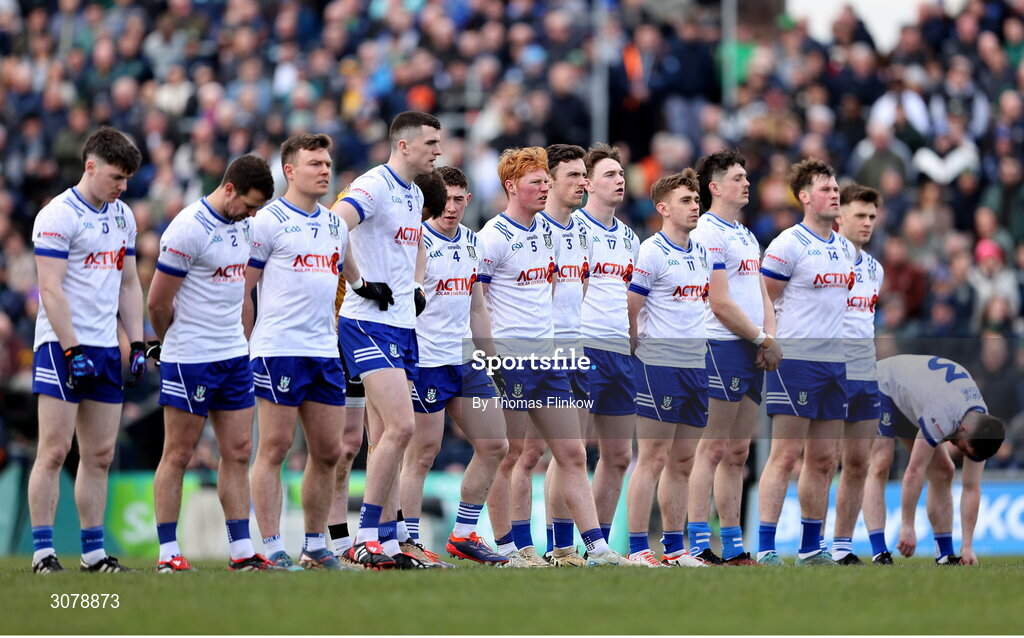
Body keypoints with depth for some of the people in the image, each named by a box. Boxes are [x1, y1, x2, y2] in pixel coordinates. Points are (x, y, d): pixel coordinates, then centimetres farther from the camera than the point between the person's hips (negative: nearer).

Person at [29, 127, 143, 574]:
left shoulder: (122, 217, 14)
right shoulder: (59, 215, -9)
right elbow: (51, 289, -14)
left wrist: (138, 344, 11)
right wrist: (73, 351, -18)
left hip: (105, 349, 7)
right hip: (62, 346, -7)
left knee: (100, 456, 6)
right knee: (54, 451, -8)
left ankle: (93, 552, 9)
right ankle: (43, 551, -6)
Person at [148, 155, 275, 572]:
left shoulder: (241, 225, 9)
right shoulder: (188, 229, -17)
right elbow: (158, 302, -13)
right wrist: (174, 345, 3)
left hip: (234, 355, 8)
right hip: (190, 360, -8)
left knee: (238, 453, 5)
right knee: (178, 456, 0)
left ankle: (242, 550, 8)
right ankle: (168, 552, 5)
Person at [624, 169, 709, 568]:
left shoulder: (701, 253, 15)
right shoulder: (652, 252, -8)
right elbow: (629, 310, -8)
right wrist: (642, 352, -3)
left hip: (696, 367, 7)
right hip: (660, 368, -7)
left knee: (683, 462, 8)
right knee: (653, 458, -8)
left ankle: (674, 549, 13)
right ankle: (637, 548, -6)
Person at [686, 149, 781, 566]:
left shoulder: (747, 236, 20)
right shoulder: (708, 233, -9)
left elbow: (762, 295, 19)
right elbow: (721, 304, -15)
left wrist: (771, 339, 1)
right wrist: (764, 341, -8)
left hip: (754, 356, 9)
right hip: (723, 348, -9)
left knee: (737, 453, 9)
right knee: (712, 450, -10)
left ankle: (733, 547, 12)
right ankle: (698, 545, -12)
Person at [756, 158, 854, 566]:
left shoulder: (844, 249, 15)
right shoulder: (789, 245, -7)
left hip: (835, 363, 7)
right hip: (796, 361, -7)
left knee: (822, 460, 8)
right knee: (785, 456, -10)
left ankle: (811, 547, 14)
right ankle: (765, 547, -11)